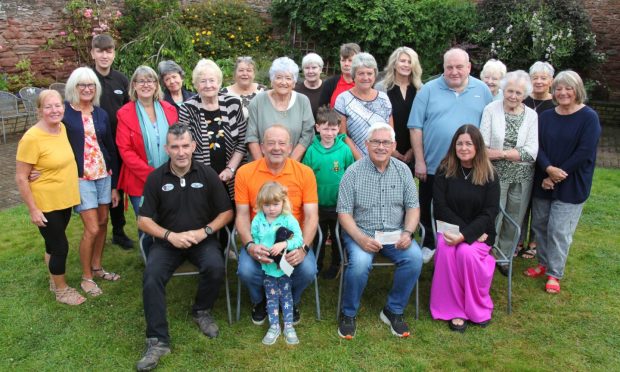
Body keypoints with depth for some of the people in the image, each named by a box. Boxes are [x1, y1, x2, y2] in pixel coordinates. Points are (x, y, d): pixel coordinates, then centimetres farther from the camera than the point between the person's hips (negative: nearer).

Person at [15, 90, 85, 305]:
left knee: (53, 243, 21)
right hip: (45, 205, -7)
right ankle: (61, 290, 22)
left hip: (65, 200, 7)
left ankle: (55, 281, 39)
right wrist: (33, 210, -16)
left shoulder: (62, 128, 0)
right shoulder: (32, 138, -22)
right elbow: (21, 178, -17)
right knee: (60, 246, 2)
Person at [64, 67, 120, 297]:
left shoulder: (101, 114, 5)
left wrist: (114, 185, 9)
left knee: (103, 223, 13)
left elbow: (111, 149, 8)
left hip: (103, 175, 5)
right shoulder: (63, 113, -8)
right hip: (80, 178, -5)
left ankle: (97, 268, 32)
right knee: (92, 228, -5)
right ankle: (86, 277, 14)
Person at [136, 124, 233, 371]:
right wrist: (170, 235, -16)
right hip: (168, 241, 1)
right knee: (151, 277, -26)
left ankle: (202, 311, 2)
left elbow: (226, 212, 1)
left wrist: (204, 232, -15)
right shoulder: (155, 178, -3)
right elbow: (143, 220, 0)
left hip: (203, 239, 0)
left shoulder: (207, 174, -3)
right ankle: (157, 341, -15)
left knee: (215, 268, -30)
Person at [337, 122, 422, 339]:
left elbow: (413, 206, 7)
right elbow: (344, 212, -7)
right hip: (361, 232, -3)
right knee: (360, 262, -31)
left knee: (414, 257, -24)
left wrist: (408, 232, -11)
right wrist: (361, 238, -21)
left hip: (394, 233, 3)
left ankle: (394, 310, -2)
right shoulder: (354, 172, -6)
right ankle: (348, 314, -4)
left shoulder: (403, 170, 5)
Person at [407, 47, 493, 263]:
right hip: (433, 166, -1)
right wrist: (419, 161, -7)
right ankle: (429, 245, 33)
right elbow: (416, 127, -5)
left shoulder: (482, 91, 4)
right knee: (428, 211, 12)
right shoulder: (429, 90, -3)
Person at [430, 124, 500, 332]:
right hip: (450, 228, 1)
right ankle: (454, 309, -17)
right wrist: (460, 228, -17)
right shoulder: (444, 171, -1)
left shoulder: (489, 175, -3)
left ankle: (477, 307, -6)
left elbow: (489, 213, -8)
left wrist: (465, 235, -22)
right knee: (445, 249, -31)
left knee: (466, 252, -31)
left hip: (479, 232, -1)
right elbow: (440, 207, -5)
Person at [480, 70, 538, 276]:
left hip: (522, 178, 3)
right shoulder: (491, 109, -5)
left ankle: (505, 256, 32)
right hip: (495, 175, -2)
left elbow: (532, 152, -8)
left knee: (514, 220, 14)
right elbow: (483, 148, -10)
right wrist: (517, 153, -15)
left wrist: (501, 153, -16)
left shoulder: (532, 115, 1)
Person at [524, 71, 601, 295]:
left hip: (571, 185, -4)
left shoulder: (589, 117, -8)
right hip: (543, 182, 5)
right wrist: (549, 169, -20)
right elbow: (538, 146, -2)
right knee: (540, 225, 12)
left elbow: (584, 152, -15)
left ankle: (554, 274, 13)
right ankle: (543, 263, 30)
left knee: (559, 230, -2)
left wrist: (557, 175, -16)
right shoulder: (546, 117, 5)